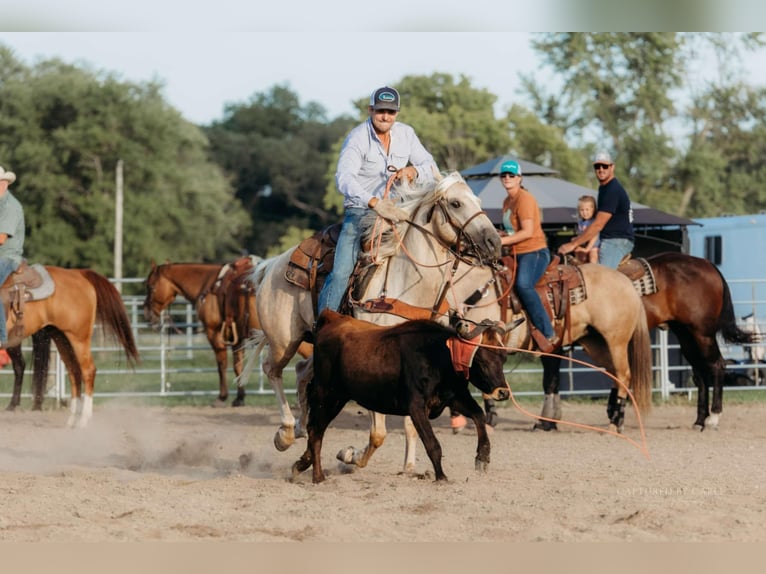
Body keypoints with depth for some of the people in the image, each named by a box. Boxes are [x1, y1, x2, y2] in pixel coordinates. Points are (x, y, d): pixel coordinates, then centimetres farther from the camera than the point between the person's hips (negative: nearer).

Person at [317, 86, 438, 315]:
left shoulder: (406, 134, 3)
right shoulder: (357, 138, -14)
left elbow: (430, 167, 6)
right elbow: (344, 177, -28)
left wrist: (414, 171, -20)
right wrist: (374, 202, -43)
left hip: (394, 209, 5)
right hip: (360, 211, -5)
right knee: (341, 272, -17)